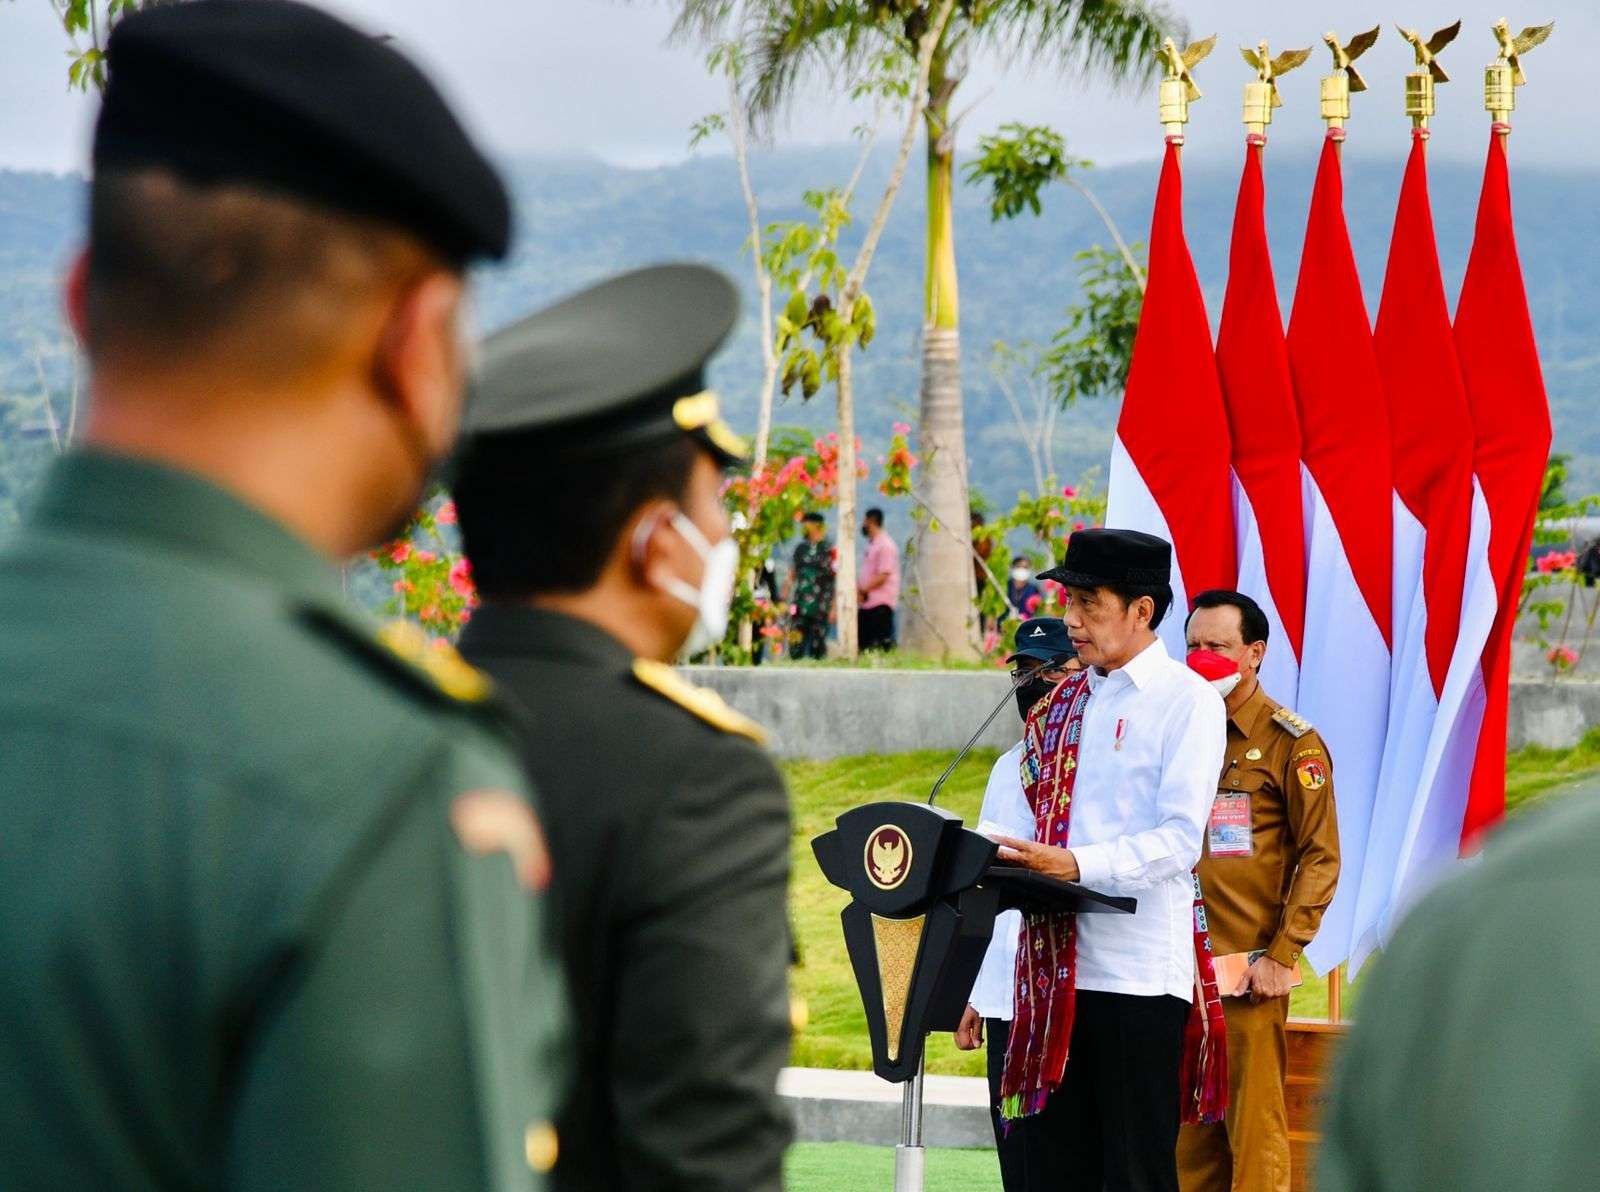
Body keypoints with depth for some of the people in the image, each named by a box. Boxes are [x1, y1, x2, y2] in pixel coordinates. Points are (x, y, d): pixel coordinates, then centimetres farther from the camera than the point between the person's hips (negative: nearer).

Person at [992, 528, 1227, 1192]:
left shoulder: (1187, 700, -3)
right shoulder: (1063, 707, 17)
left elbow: (1180, 839, -12)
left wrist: (1076, 864, -23)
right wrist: (1015, 868, 4)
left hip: (1141, 970, -6)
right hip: (1061, 965, 6)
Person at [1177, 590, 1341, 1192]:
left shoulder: (1291, 743, -2)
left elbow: (1320, 857, -6)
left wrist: (1283, 955, -13)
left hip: (1249, 969, -6)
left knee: (1252, 1128, -6)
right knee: (1189, 1129, 7)